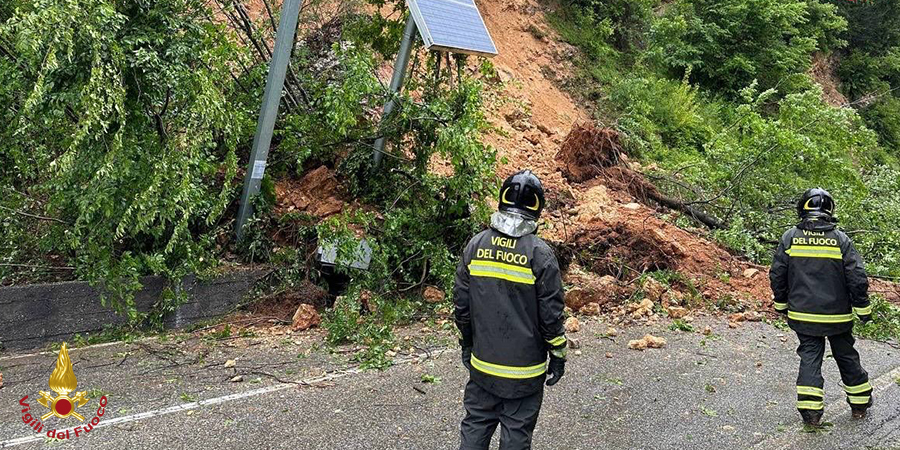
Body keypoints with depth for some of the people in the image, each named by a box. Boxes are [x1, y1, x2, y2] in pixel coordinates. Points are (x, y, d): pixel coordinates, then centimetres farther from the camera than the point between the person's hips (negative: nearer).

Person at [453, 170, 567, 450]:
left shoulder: (476, 245, -3)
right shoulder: (540, 254, -15)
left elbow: (461, 303, 3)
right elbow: (551, 313, -12)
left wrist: (467, 344, 16)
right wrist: (558, 355, 2)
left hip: (482, 364, 4)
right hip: (525, 369, -3)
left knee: (475, 426, 15)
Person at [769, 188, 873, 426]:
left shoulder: (789, 237, -6)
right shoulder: (840, 239, -9)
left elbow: (777, 275, -2)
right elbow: (857, 278, -8)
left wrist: (781, 304, 12)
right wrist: (863, 308, 4)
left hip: (802, 313, 0)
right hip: (837, 315, 0)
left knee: (809, 355, 8)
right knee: (846, 355, 17)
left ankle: (810, 410, -2)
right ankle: (860, 403, 32)